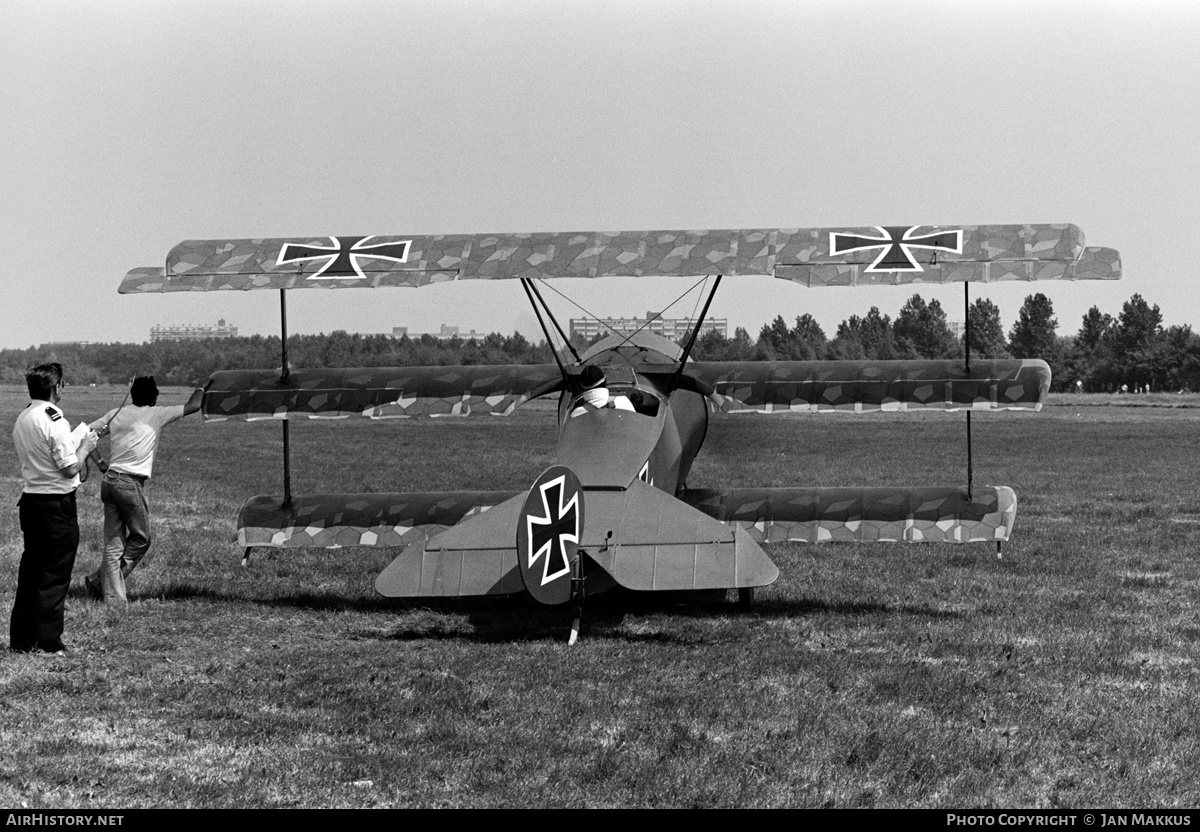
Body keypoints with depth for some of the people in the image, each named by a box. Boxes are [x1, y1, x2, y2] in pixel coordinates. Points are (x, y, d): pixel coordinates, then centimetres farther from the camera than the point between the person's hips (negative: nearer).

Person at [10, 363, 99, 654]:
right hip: (57, 504, -8)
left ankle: (20, 638, 17)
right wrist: (85, 446, -1)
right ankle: (47, 642, 0)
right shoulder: (54, 420, -18)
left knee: (30, 571, 14)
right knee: (54, 575, -2)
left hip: (30, 498, 8)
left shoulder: (22, 419, 9)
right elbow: (71, 468, -18)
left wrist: (77, 439, 17)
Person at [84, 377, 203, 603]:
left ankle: (113, 596, 2)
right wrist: (201, 389, 26)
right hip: (131, 483, -6)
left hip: (109, 481, 6)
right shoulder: (155, 415, -1)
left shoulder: (116, 414, 12)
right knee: (141, 538, 8)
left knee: (114, 542, 7)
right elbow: (193, 406, 7)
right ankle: (100, 581, 3)